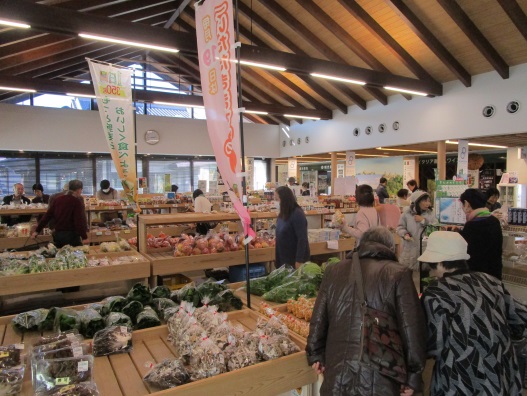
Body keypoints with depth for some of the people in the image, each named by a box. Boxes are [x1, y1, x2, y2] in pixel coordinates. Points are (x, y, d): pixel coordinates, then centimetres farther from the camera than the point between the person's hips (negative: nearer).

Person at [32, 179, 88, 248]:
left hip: (58, 234, 6)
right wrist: (84, 237, -16)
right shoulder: (77, 202, -10)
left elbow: (47, 216, 7)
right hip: (71, 235, -6)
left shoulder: (57, 199, 7)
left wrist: (37, 231, 13)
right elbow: (79, 221, -17)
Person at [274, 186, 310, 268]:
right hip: (283, 258, 7)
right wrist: (277, 256, 14)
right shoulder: (283, 214, 5)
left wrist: (299, 260, -22)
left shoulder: (297, 214, -19)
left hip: (295, 259, -7)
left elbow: (302, 239, -21)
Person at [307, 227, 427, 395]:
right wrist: (413, 376, 3)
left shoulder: (334, 271, 6)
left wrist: (316, 354, 21)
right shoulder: (398, 274, -5)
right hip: (378, 380, -2)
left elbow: (318, 320, 9)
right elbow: (412, 329, -7)